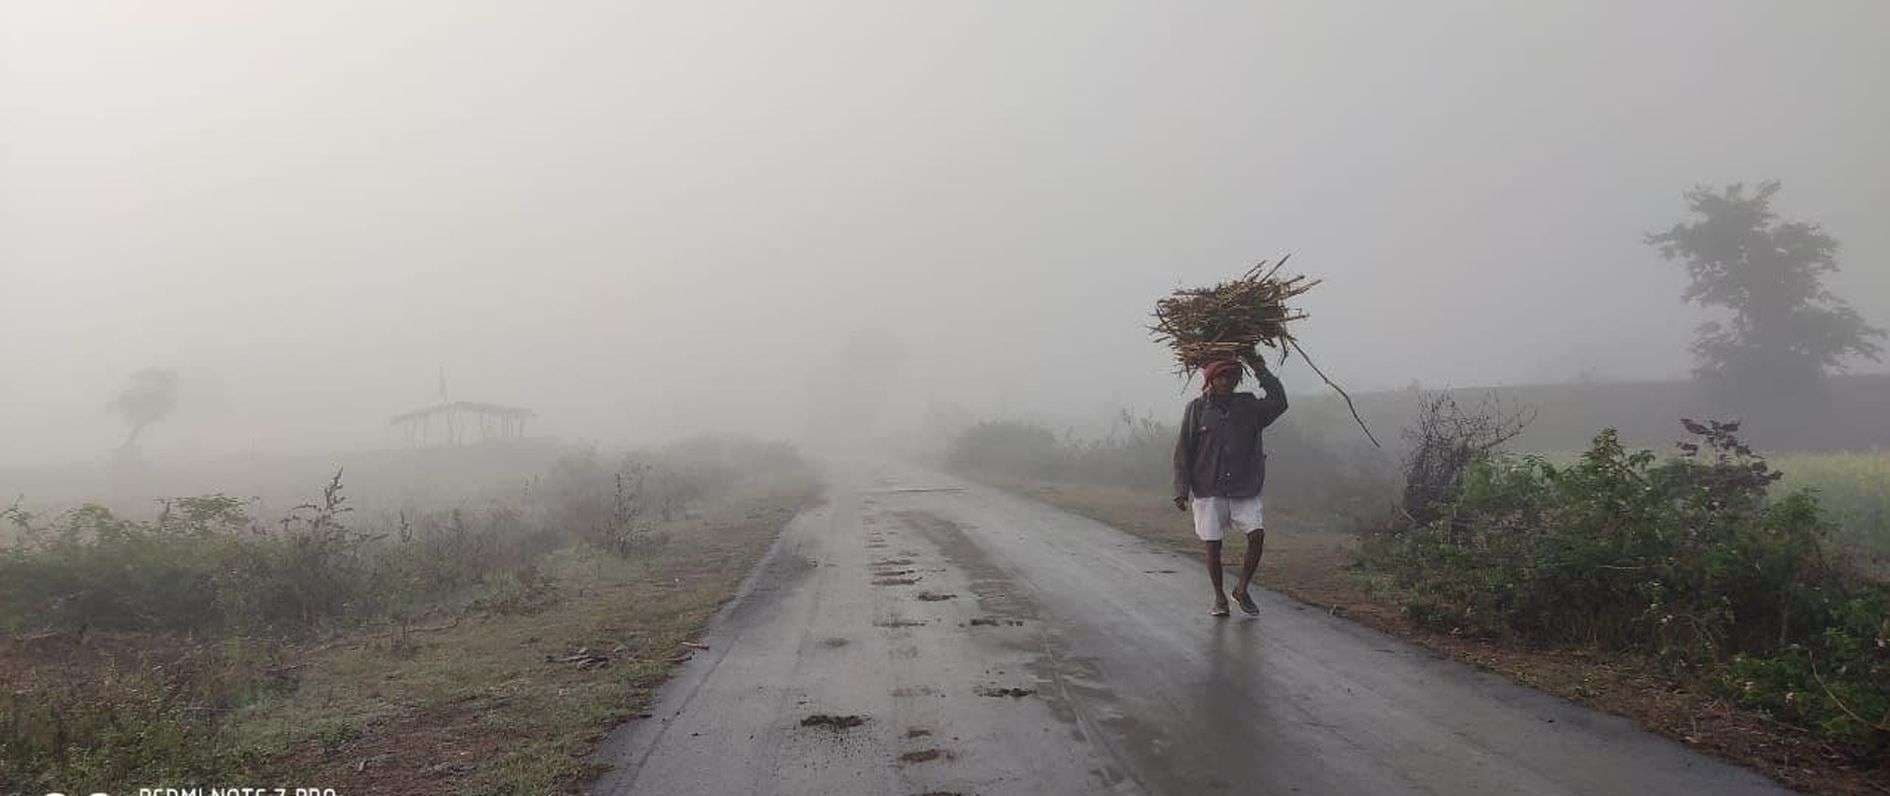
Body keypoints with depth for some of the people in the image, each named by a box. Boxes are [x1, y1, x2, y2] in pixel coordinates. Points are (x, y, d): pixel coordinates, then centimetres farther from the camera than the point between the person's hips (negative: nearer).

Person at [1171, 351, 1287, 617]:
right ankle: (1219, 597, 21)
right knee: (1213, 545, 2)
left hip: (1245, 490, 1)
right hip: (1209, 489, -1)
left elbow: (1279, 403, -12)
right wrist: (1181, 490, -6)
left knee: (1257, 535, -14)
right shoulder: (1197, 408, -1)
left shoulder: (1248, 405, 5)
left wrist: (1260, 369, -8)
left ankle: (1242, 589, 7)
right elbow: (1183, 451, 0)